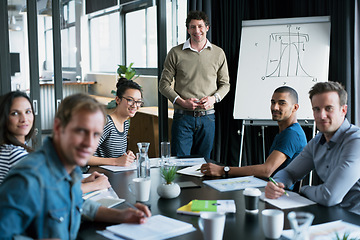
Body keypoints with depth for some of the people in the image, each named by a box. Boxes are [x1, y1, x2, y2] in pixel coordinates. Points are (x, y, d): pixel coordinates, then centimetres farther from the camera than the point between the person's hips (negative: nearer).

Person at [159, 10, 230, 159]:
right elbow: (164, 84, 3)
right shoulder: (176, 53, 1)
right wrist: (182, 102, -11)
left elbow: (225, 84, 13)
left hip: (207, 117, 2)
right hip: (183, 116, -2)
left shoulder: (218, 53, 7)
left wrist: (214, 98, -7)